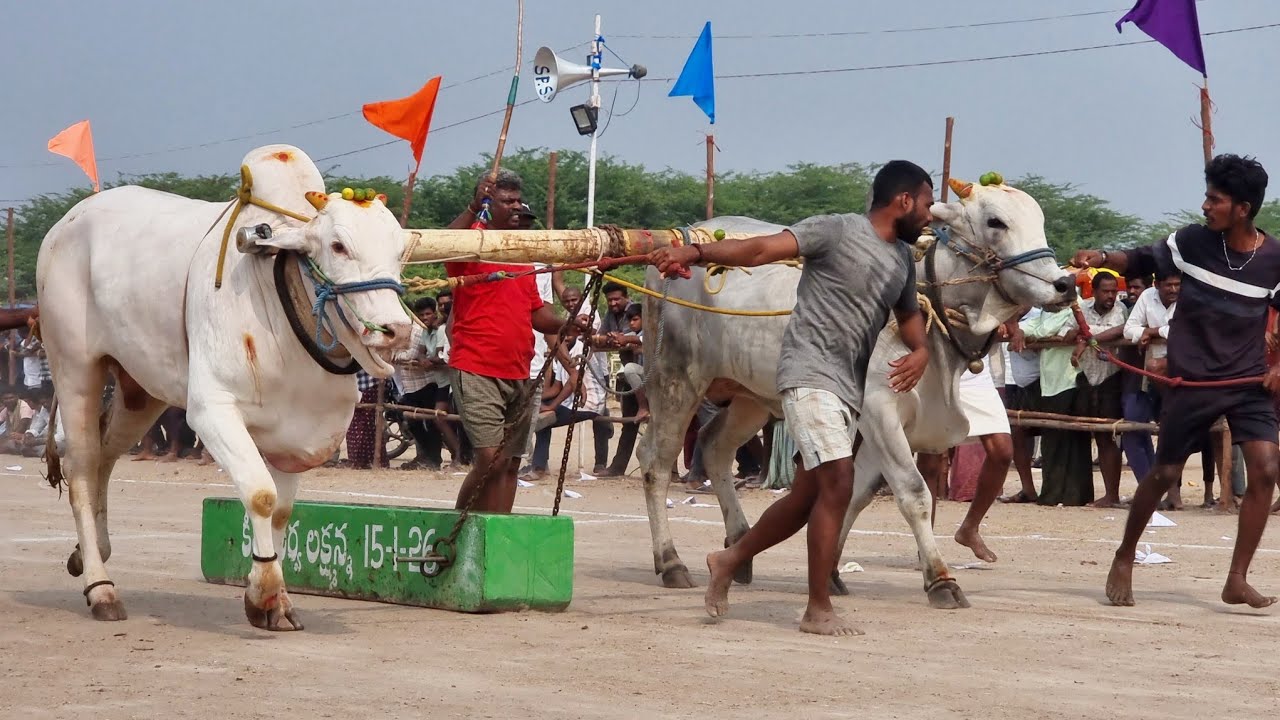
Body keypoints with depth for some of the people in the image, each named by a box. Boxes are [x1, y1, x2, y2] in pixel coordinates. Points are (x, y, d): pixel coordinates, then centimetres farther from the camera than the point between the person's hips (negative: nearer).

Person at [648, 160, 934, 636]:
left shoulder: (903, 261, 15)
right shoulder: (837, 232, -8)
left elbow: (909, 315, 30)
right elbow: (762, 249, -16)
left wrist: (919, 350, 6)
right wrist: (695, 252, -30)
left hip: (849, 389, 8)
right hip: (810, 373, -8)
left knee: (808, 497, 12)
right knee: (837, 485, -15)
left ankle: (730, 560, 33)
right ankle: (818, 611, -9)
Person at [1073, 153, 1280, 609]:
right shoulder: (1193, 242, -6)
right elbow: (1142, 260, 7)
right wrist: (1102, 259, -11)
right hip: (1192, 382, 0)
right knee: (1165, 473, 6)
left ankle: (1237, 580, -8)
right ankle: (1124, 560, 27)